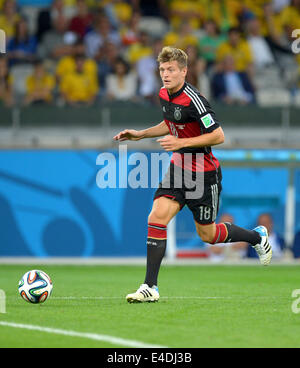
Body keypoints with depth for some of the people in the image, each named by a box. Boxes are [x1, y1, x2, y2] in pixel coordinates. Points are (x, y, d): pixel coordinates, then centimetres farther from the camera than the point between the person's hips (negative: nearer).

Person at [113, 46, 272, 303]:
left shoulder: (193, 100, -23)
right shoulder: (164, 95, 3)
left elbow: (218, 136, -24)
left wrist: (181, 143, -28)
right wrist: (140, 134, 13)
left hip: (204, 174, -7)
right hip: (179, 167, 7)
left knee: (207, 234, 8)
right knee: (157, 217, -13)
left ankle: (257, 237, 37)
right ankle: (150, 288, -12)